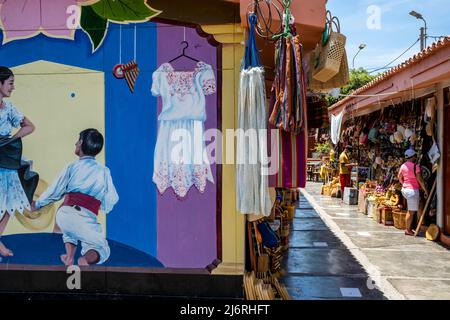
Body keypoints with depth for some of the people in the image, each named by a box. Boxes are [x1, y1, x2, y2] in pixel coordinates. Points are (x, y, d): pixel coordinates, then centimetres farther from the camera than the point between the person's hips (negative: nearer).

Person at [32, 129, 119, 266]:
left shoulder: (72, 167, 11)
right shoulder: (104, 171, 11)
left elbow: (54, 191, 16)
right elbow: (111, 200, 10)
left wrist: (37, 204, 33)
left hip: (64, 214, 2)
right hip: (87, 219, -2)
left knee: (70, 229, 38)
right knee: (102, 249, 18)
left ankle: (69, 257, 13)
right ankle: (85, 260, -16)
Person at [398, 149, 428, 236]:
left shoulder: (403, 166, 5)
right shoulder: (416, 166, -16)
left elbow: (399, 177, 14)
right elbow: (420, 180, -15)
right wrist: (425, 190, -6)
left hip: (405, 189, 8)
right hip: (413, 190, -8)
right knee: (411, 211, 0)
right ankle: (408, 230, 6)